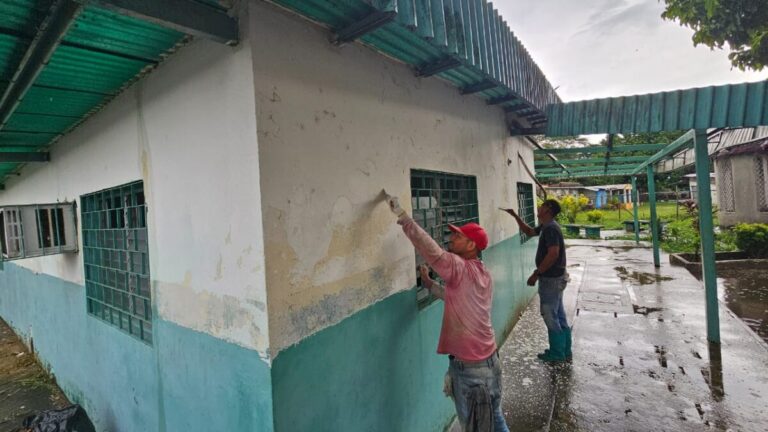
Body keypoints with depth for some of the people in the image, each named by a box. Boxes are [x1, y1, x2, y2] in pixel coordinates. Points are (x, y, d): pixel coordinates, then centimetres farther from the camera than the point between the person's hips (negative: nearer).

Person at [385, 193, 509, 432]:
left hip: (469, 364, -9)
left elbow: (432, 251, -34)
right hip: (486, 358, 9)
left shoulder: (461, 268, -21)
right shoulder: (482, 273, 7)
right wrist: (429, 283, 14)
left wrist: (401, 215, -32)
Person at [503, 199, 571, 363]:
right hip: (555, 277, 10)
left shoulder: (550, 228, -21)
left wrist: (536, 273, -24)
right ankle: (565, 351, 28)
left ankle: (557, 353, 15)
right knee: (559, 315, 17)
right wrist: (515, 216, 18)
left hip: (551, 279, -10)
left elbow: (553, 254, -29)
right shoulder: (546, 226, 10)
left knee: (550, 316, 2)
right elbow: (529, 231, 26)